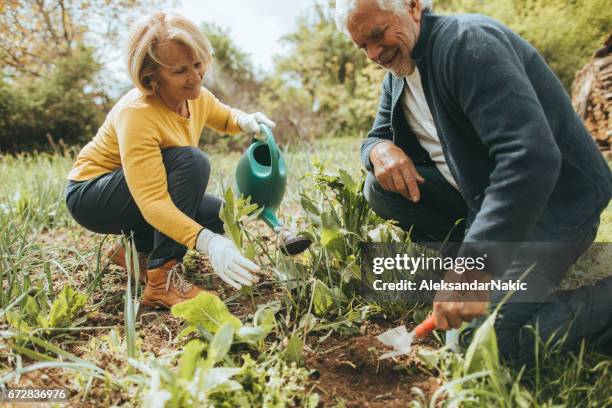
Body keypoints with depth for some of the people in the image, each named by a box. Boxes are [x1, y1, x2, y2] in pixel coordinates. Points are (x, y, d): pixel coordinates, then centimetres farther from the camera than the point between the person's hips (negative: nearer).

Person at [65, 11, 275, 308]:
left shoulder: (196, 96, -8)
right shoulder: (136, 114, -32)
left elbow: (224, 118, 16)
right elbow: (151, 201, -39)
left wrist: (244, 121, -10)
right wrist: (208, 243, -51)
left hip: (141, 192, 8)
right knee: (191, 161, -30)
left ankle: (136, 249, 9)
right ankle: (162, 279, -28)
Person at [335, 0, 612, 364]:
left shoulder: (468, 42, -21)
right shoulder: (399, 72, 6)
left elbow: (532, 157, -33)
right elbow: (376, 137, 15)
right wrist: (381, 150, -13)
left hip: (553, 200, -8)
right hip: (478, 193, 8)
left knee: (495, 336, -24)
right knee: (380, 189, -6)